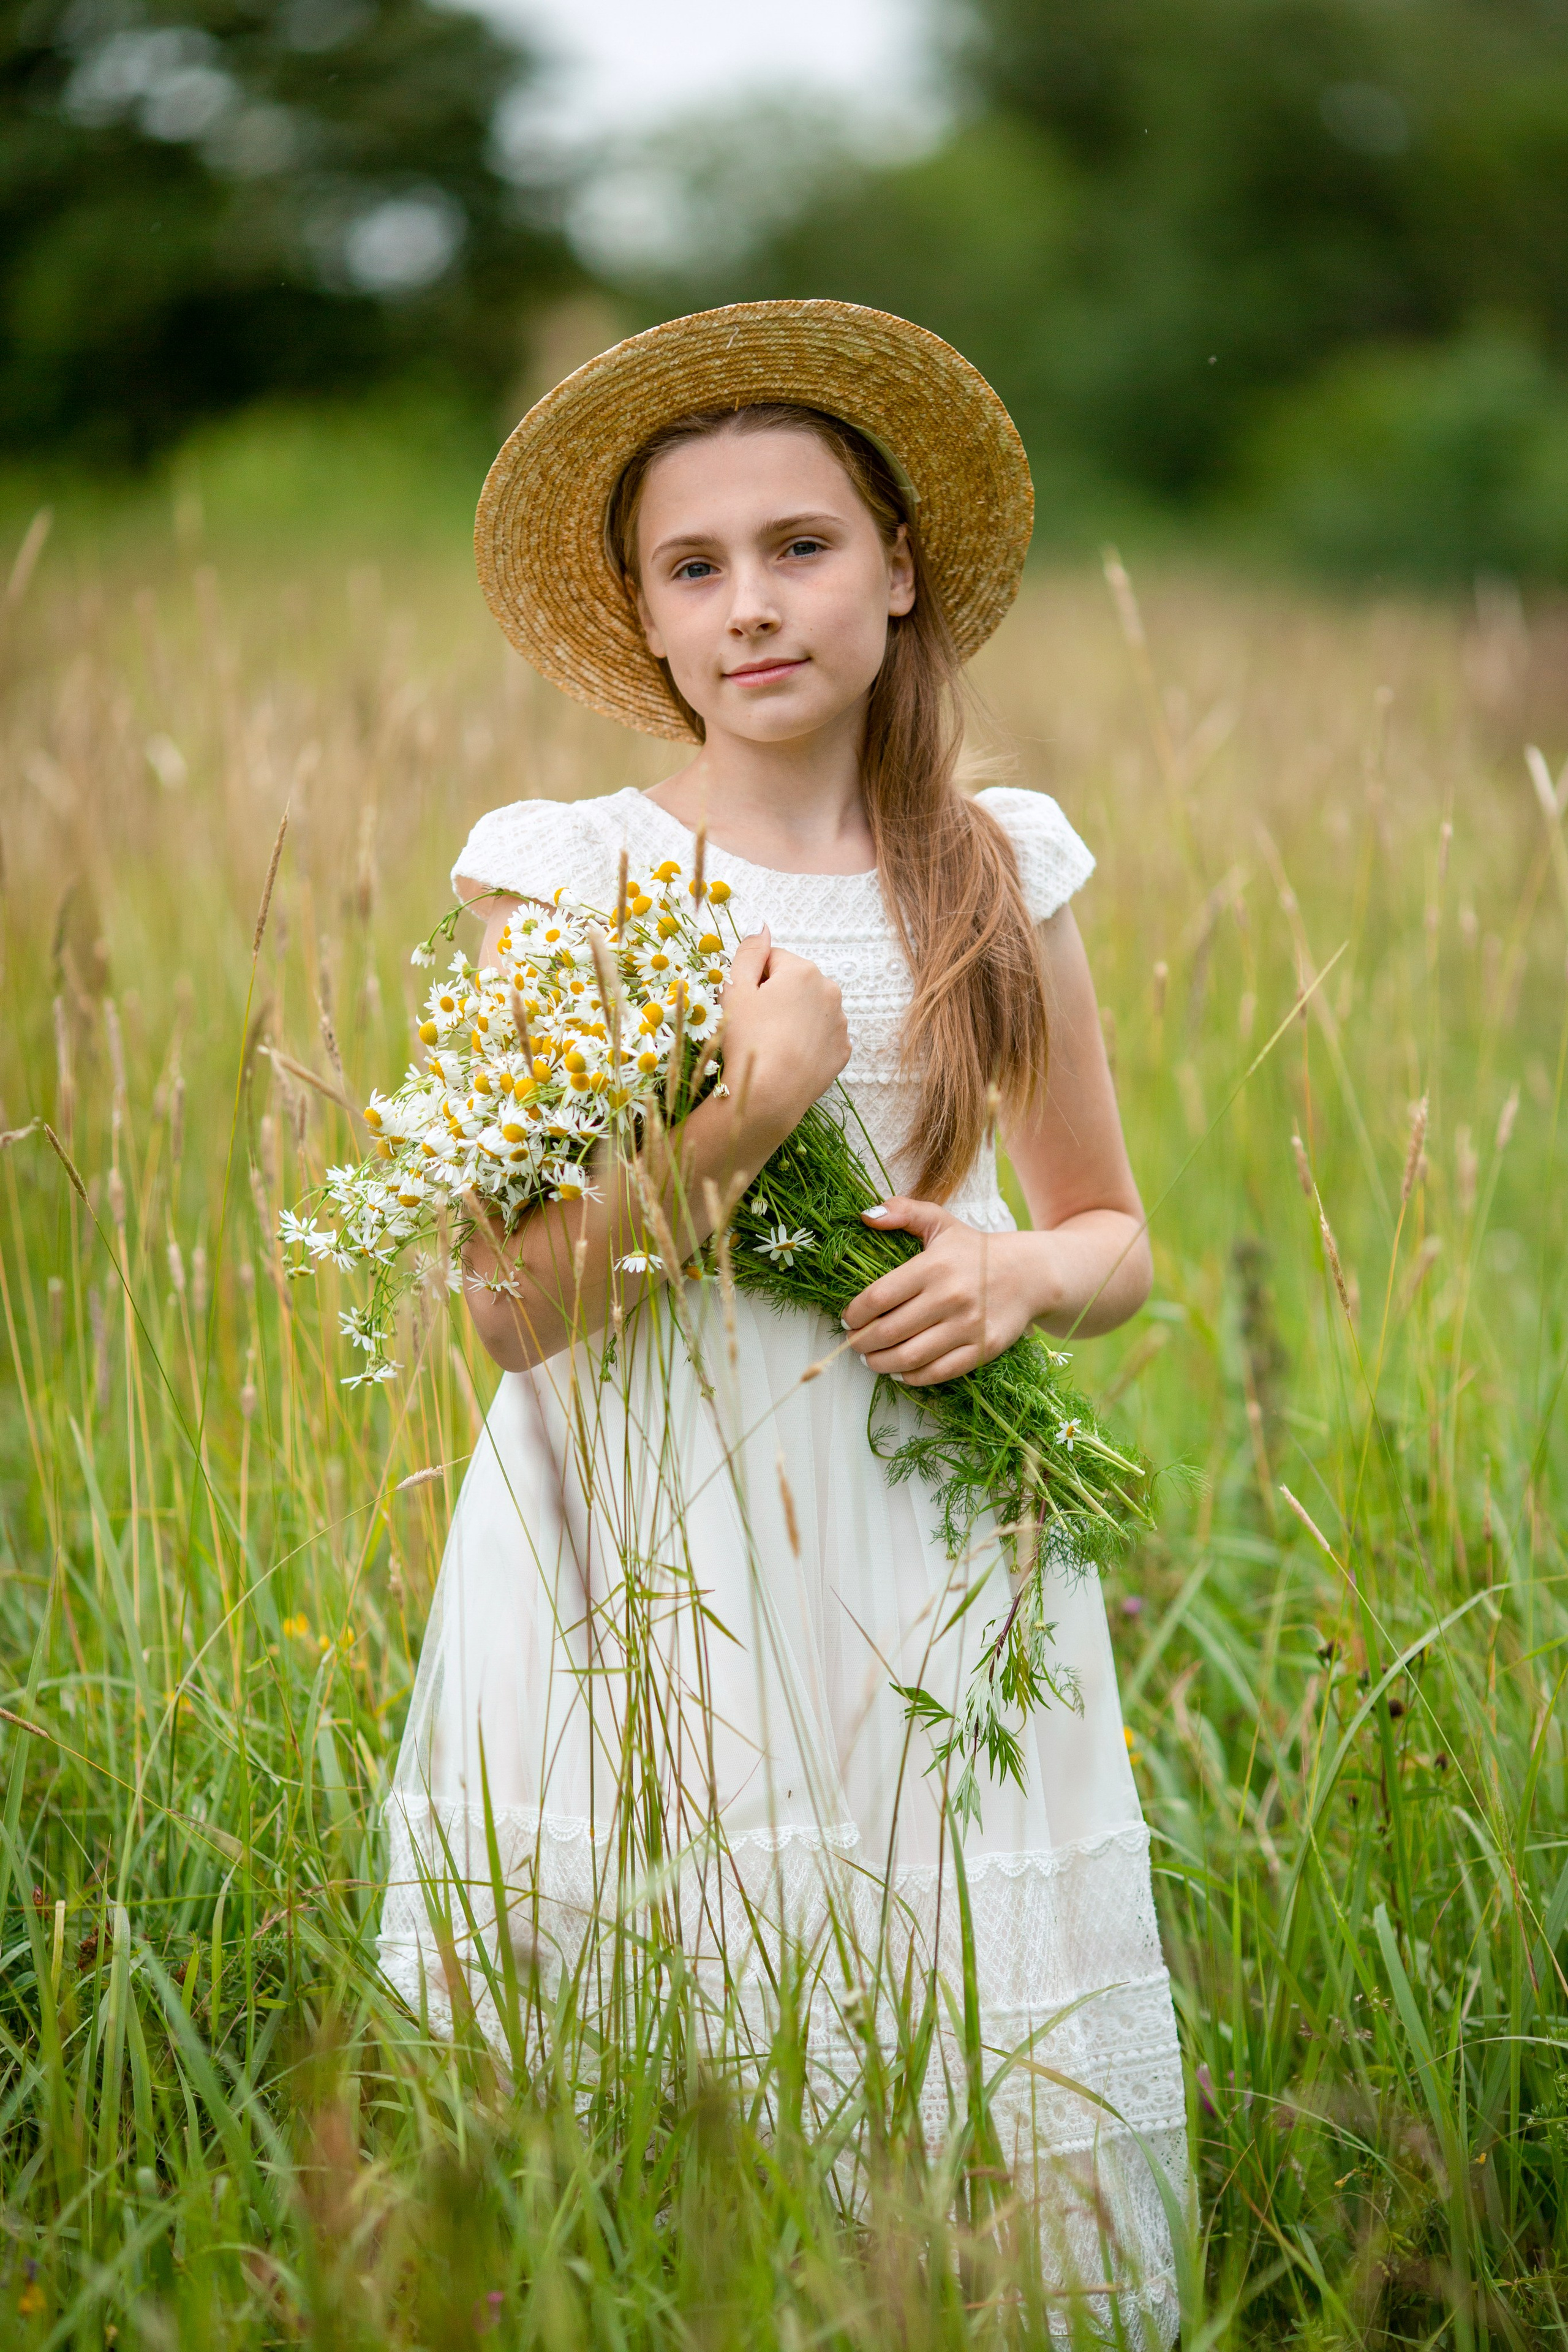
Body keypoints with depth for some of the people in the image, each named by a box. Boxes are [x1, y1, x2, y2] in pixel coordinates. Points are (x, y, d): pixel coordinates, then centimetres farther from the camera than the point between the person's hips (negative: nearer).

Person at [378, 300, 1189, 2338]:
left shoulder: (1000, 867, 7)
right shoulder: (562, 870, -1)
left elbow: (1118, 1235, 15)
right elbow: (517, 1303, -5)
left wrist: (1025, 1271, -7)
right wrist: (751, 1107, -17)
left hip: (930, 1548, 2)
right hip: (648, 1567, -2)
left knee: (1004, 2126, 3)